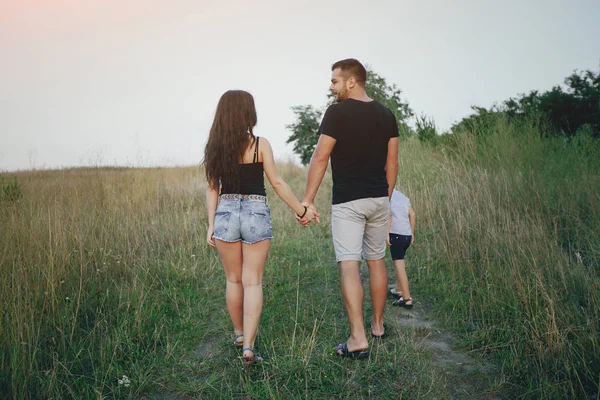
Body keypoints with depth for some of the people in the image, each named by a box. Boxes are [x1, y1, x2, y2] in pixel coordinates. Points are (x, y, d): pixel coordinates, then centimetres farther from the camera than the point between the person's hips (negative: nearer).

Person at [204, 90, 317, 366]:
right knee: (252, 282, 3)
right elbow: (277, 183, -5)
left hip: (226, 213, 3)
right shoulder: (259, 144, -6)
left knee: (233, 280, 17)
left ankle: (239, 333, 34)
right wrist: (301, 211, 4)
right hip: (256, 214, -3)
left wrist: (211, 224, 6)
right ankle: (248, 345, -3)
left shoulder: (215, 147, 3)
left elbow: (212, 188, 3)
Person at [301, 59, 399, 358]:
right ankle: (377, 325, 29)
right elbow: (392, 162, 10)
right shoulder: (385, 114, 9)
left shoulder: (337, 112, -9)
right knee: (376, 261, 16)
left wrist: (307, 200, -7)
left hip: (347, 201, -6)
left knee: (348, 265, -6)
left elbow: (320, 158, -11)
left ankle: (358, 338, -9)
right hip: (379, 198, 6)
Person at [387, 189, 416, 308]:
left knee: (399, 265, -8)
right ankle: (398, 290, 31)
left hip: (395, 234, -8)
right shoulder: (403, 196, 19)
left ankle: (407, 298, -12)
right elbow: (413, 215, 14)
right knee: (396, 261, 24)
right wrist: (412, 233, 20)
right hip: (407, 235, 8)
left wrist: (386, 234, -18)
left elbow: (388, 214, -16)